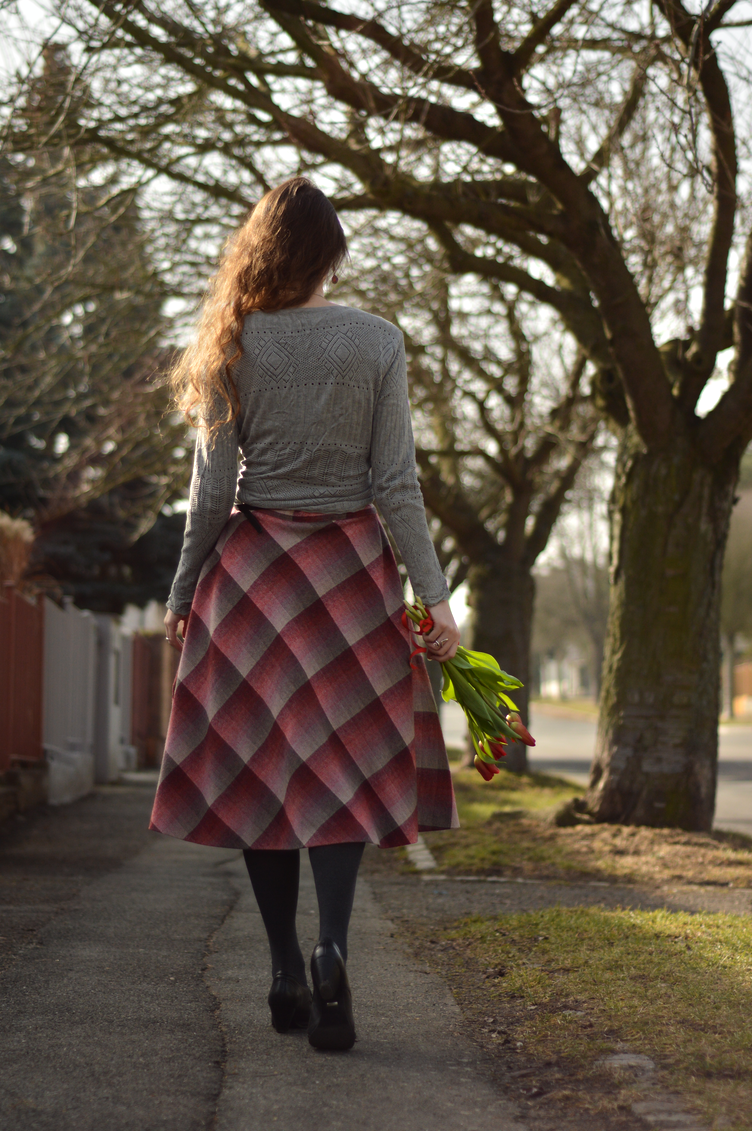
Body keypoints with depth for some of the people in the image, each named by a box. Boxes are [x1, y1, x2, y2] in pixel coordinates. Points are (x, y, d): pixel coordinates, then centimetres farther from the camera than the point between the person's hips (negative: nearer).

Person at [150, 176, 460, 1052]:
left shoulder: (235, 347, -1)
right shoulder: (377, 342, -2)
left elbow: (212, 488, -1)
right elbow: (396, 484, -5)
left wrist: (182, 593, 9)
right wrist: (435, 596, -1)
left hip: (253, 566, 1)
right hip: (351, 567, 0)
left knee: (258, 764, 7)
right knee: (346, 764, 3)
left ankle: (286, 970, 8)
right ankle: (332, 947, -18)